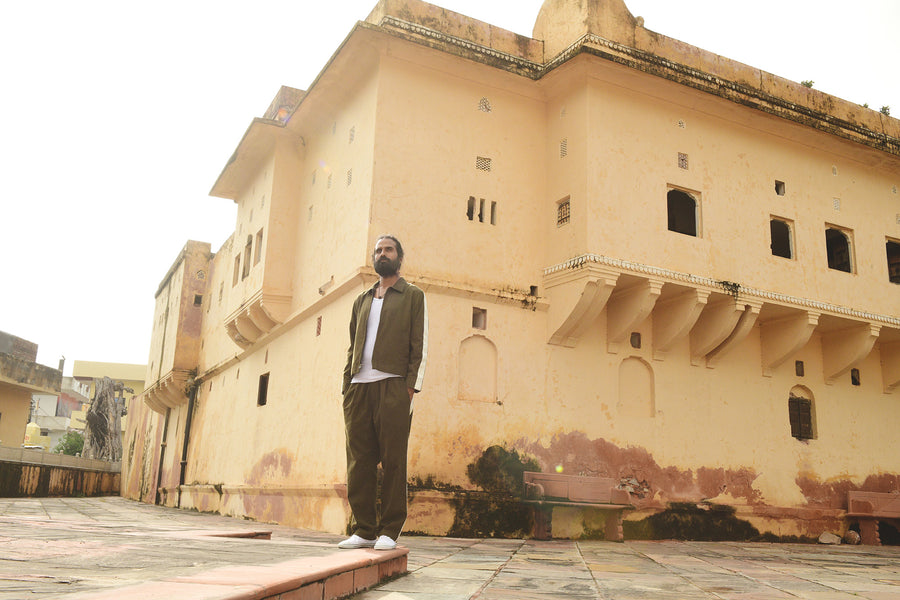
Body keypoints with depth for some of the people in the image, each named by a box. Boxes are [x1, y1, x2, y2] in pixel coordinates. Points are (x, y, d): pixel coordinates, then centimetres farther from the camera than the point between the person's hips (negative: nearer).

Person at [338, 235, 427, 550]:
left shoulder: (413, 296, 12)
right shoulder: (362, 300, 24)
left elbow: (420, 346, 2)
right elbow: (352, 346, 21)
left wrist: (411, 386, -10)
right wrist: (347, 387, 9)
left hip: (393, 385, -4)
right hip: (359, 386, 4)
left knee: (393, 461, -4)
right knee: (359, 462, 1)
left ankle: (389, 532, 1)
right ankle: (364, 530, 8)